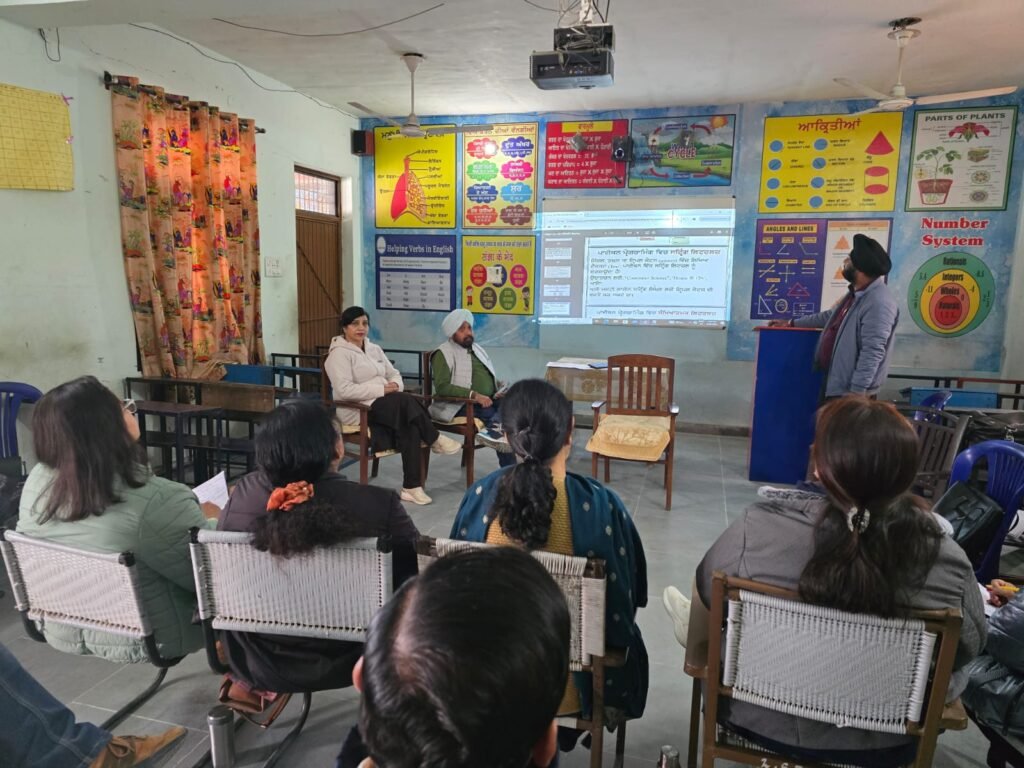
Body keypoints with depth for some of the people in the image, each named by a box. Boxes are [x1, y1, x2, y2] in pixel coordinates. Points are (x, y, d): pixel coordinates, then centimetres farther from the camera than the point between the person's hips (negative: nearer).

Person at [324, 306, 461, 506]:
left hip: (383, 406, 7)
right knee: (405, 400, -31)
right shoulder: (339, 353, -7)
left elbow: (394, 373, 21)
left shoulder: (374, 349, 18)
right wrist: (382, 389, -20)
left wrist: (394, 385, -6)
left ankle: (411, 487, -25)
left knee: (410, 426, -26)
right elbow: (344, 390, -19)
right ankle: (435, 440, -11)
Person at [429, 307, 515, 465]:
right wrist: (473, 395, -25)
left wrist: (500, 389, 2)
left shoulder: (477, 349, 21)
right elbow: (442, 387, -15)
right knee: (501, 415, -28)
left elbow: (492, 377, 26)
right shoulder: (443, 353, -2)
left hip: (489, 400, 7)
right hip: (461, 405, -7)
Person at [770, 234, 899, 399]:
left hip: (850, 392, -10)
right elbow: (831, 317, 29)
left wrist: (857, 391, -29)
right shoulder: (856, 294, 12)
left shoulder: (879, 302, -22)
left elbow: (872, 352, -27)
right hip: (833, 385, 11)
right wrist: (792, 323, 33)